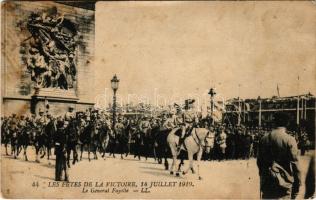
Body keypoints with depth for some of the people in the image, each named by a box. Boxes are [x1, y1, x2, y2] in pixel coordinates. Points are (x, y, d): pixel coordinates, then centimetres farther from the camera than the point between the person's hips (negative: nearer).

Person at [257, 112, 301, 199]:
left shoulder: (264, 138, 4)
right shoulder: (289, 140, -10)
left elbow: (259, 161, 10)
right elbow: (294, 163, -10)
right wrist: (297, 185, -2)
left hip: (266, 182, 4)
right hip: (284, 182, -4)